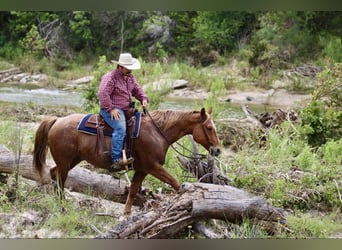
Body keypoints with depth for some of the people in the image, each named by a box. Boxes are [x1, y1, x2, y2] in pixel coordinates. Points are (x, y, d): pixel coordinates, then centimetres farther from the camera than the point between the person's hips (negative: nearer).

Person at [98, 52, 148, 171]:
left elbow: (137, 89, 23)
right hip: (112, 110, -9)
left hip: (127, 109, 10)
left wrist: (143, 99, 2)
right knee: (120, 128, -31)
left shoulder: (130, 77, 17)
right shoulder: (110, 77, -11)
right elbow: (103, 94, -19)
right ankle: (116, 160, -40)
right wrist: (111, 109, -24)